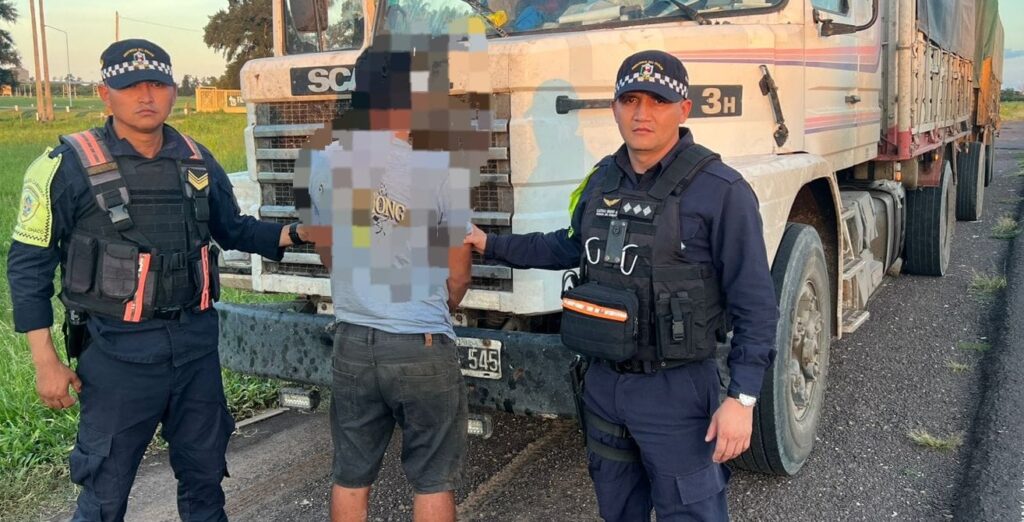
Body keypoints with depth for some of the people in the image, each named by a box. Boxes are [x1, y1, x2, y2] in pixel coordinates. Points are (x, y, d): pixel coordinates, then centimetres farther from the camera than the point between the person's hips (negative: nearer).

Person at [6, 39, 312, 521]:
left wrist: (295, 234, 2)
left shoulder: (197, 161, 5)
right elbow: (28, 265, -5)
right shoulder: (69, 165, -9)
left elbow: (233, 229, 19)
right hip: (118, 352, -4)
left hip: (196, 342, 5)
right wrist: (45, 362, -7)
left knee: (204, 472, 18)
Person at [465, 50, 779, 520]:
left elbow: (755, 305, -14)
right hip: (603, 382, 7)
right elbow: (572, 247, 22)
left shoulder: (721, 190, -16)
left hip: (675, 391, -6)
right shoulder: (603, 179, 5)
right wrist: (491, 245, 19)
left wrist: (742, 397, -19)